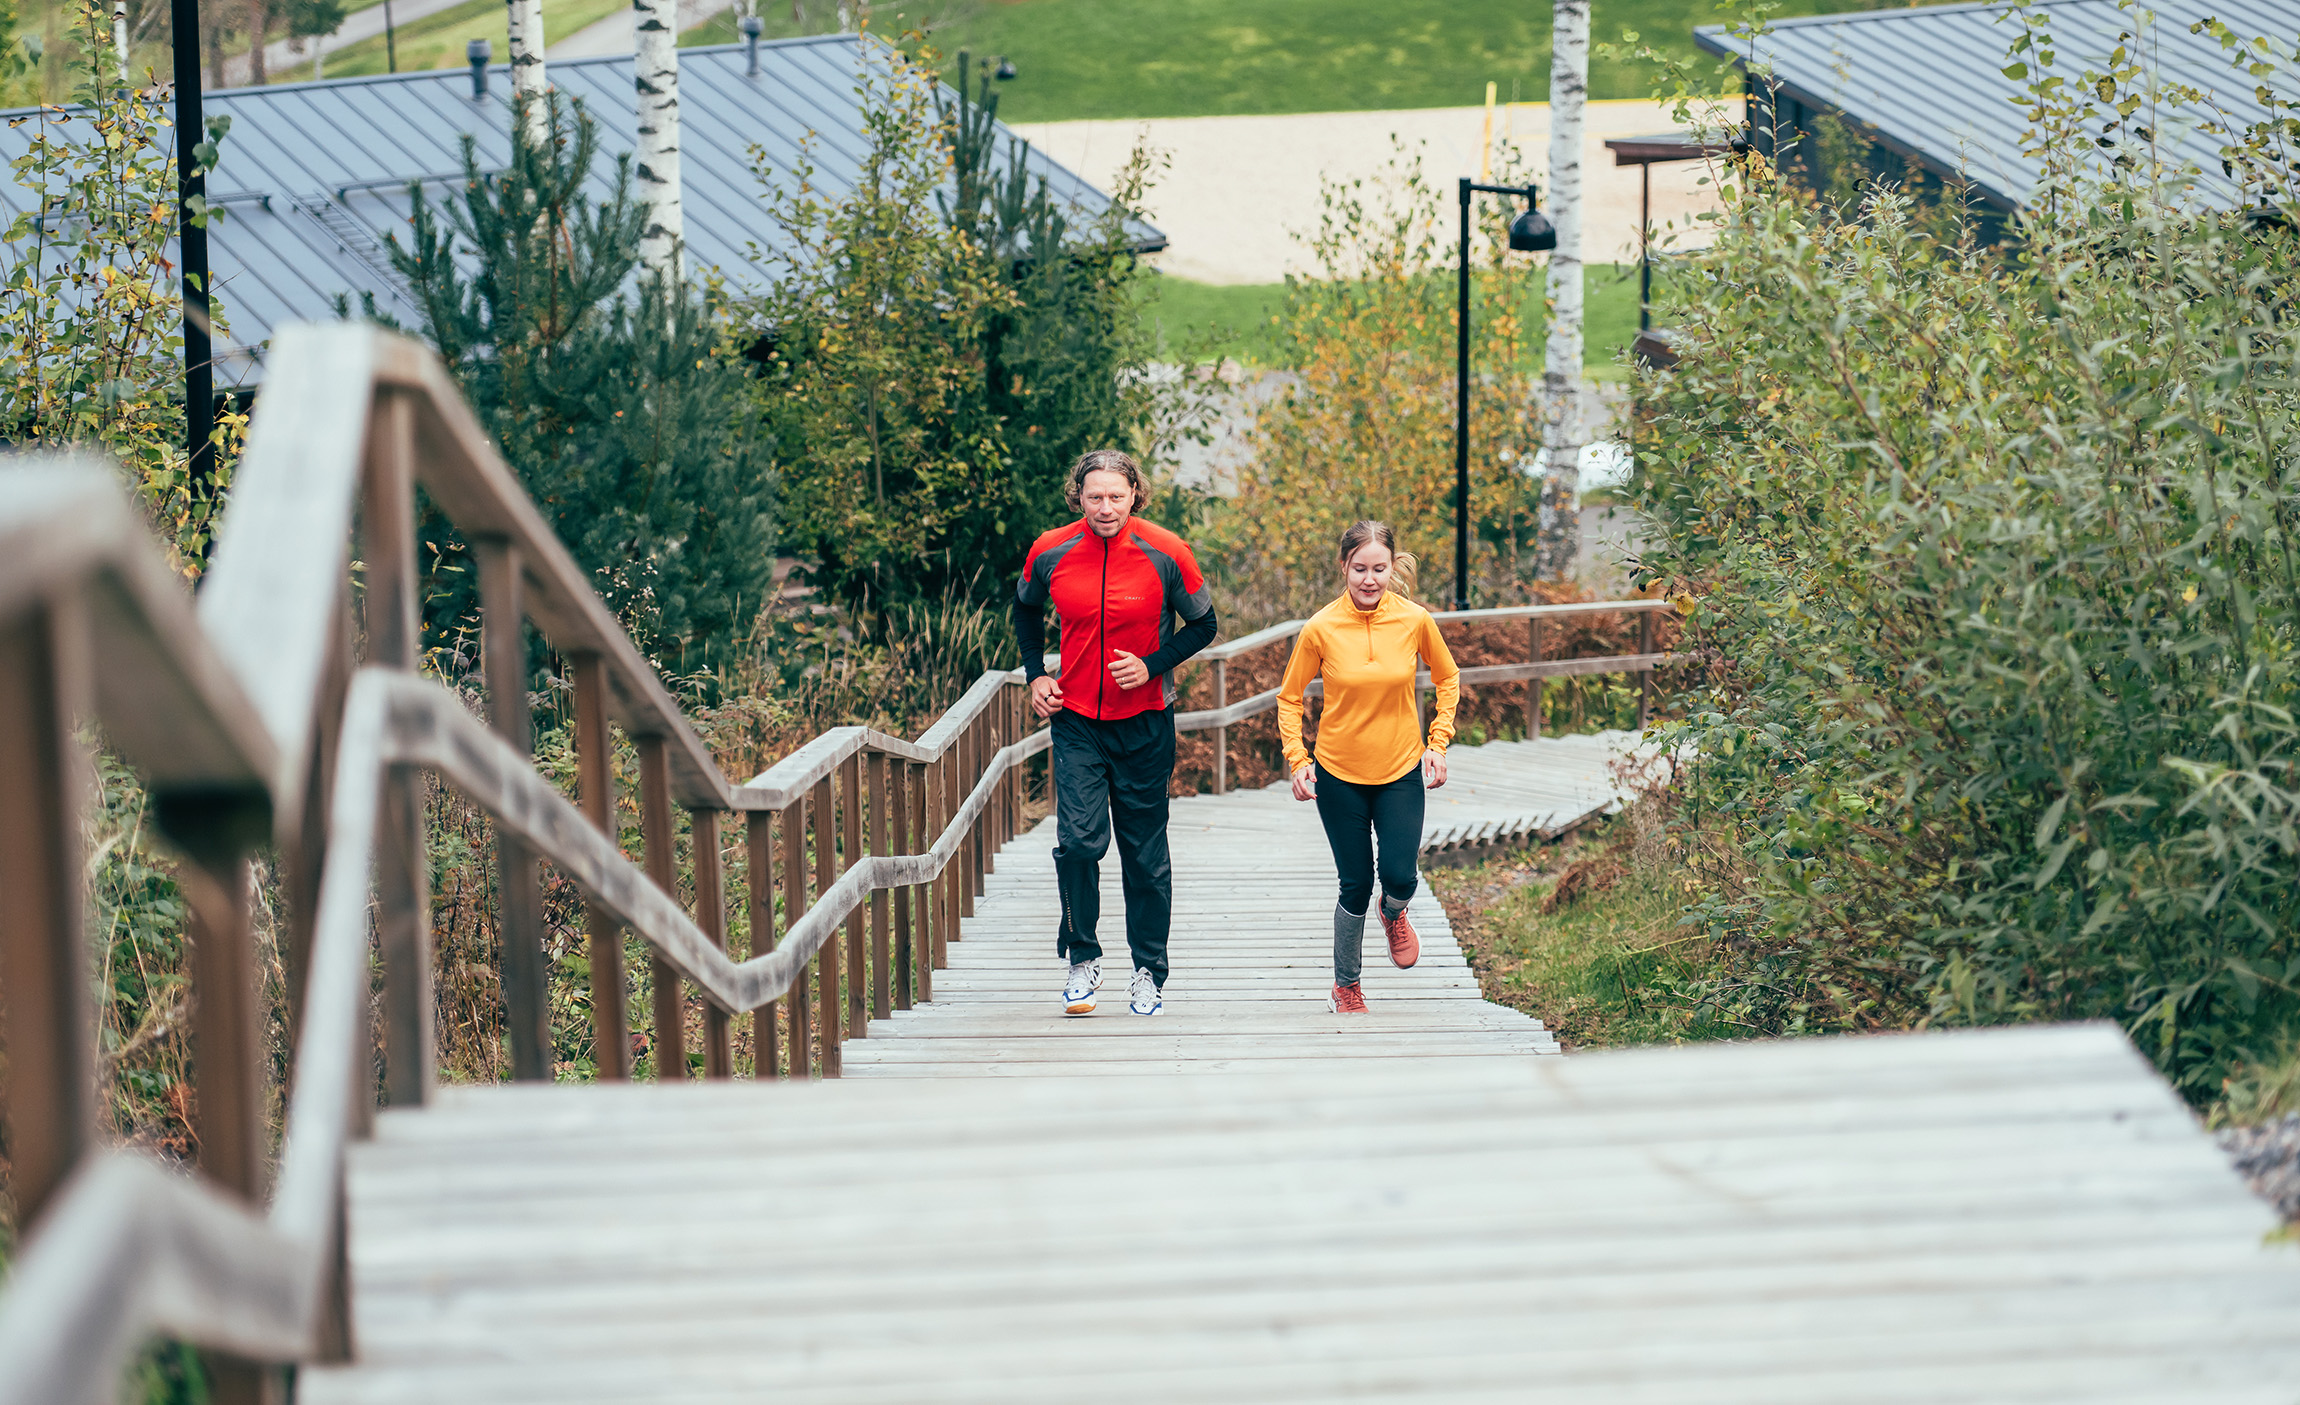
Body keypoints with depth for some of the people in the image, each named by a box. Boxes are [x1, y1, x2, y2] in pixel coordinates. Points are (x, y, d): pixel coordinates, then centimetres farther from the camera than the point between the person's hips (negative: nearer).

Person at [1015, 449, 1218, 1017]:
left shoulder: (1166, 554, -10)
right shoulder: (1050, 553, -5)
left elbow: (1203, 625, 1)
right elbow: (1026, 608, 16)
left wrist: (1151, 665, -13)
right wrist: (1036, 674, 5)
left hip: (1145, 724, -1)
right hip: (1077, 720, 1)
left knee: (1146, 853, 7)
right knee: (1077, 841, -13)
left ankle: (1149, 971, 20)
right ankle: (1082, 960, 5)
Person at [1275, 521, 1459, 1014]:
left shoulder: (1415, 621, -10)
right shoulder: (1321, 629, -14)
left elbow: (1447, 679, 8)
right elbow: (1290, 698, 0)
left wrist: (1438, 743, -1)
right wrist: (1297, 761, -9)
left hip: (1402, 770, 1)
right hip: (1338, 773, -1)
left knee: (1399, 877, -11)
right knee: (1356, 886, 3)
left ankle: (1394, 913, 28)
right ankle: (1345, 986, 25)